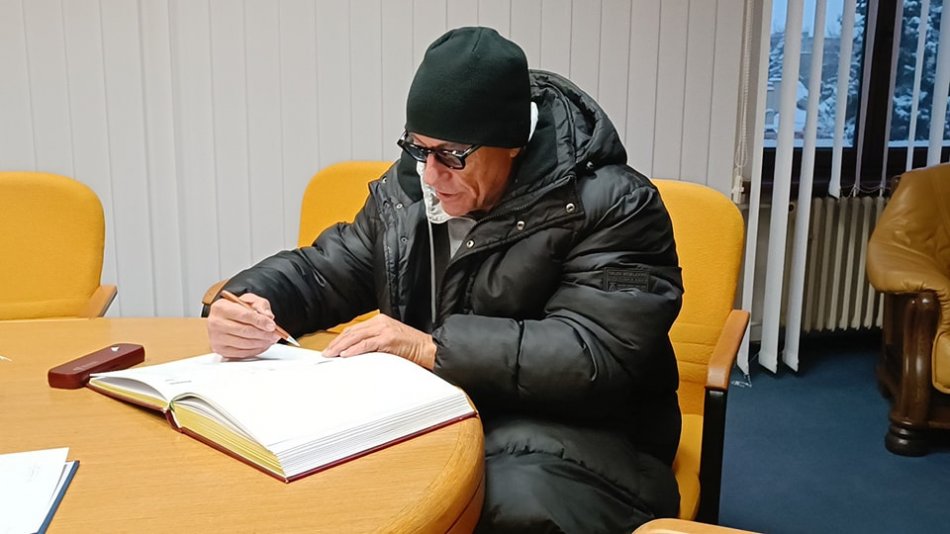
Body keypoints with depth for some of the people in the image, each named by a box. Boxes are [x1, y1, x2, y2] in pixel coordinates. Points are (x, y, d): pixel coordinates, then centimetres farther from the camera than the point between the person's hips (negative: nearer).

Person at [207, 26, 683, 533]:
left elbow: (598, 357, -23)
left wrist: (431, 348, -25)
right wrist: (248, 302, -12)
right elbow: (321, 272, 12)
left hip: (566, 434, -4)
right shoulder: (407, 188, 5)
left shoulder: (612, 206, -14)